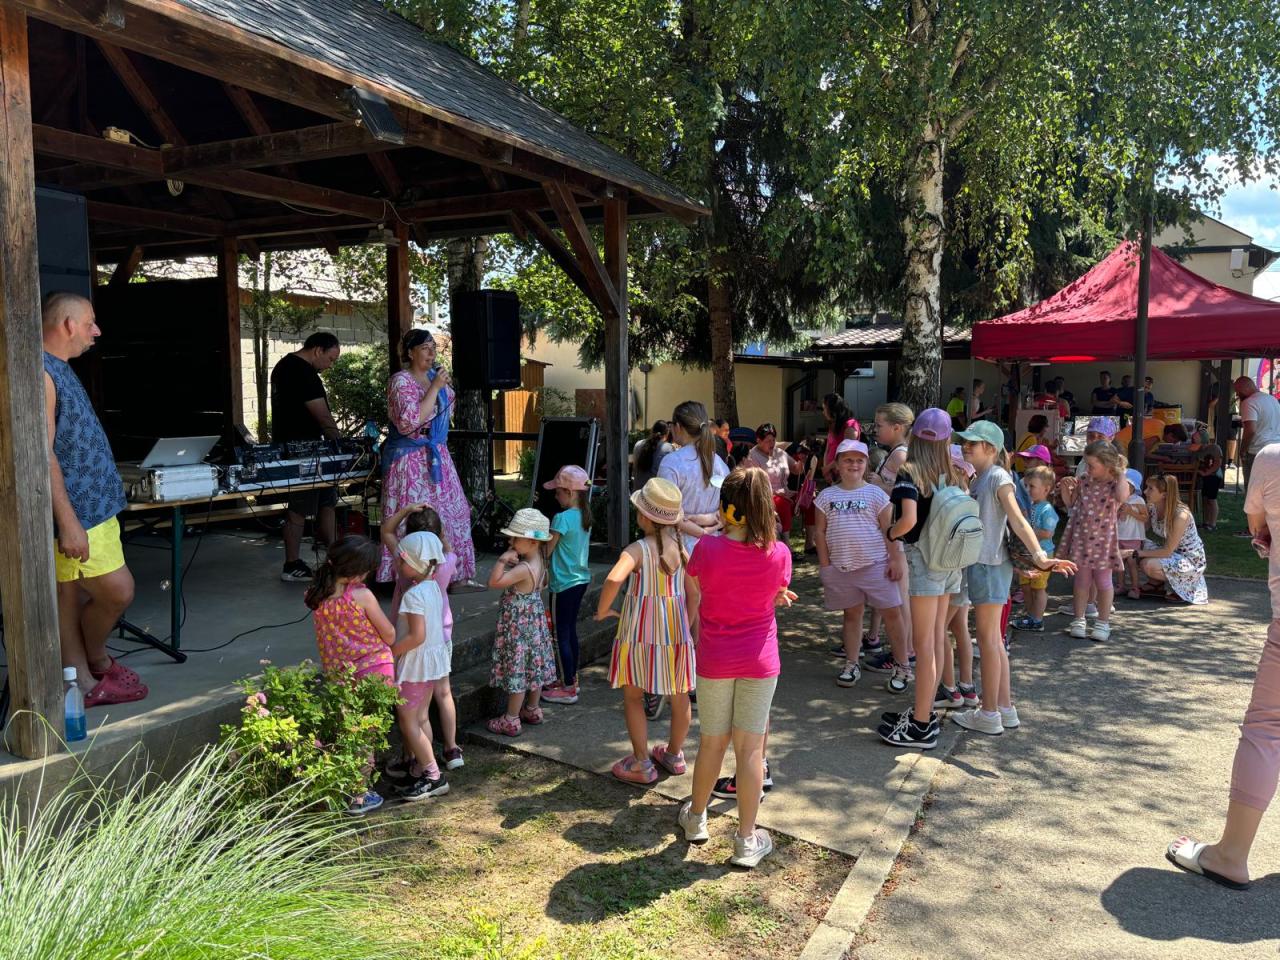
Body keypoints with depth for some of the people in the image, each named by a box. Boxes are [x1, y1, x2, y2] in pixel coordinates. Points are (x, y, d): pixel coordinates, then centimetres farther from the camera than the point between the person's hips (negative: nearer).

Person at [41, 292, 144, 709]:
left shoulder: (59, 369, 14)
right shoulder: (39, 372, -18)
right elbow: (42, 453, -23)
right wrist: (68, 522, -25)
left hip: (91, 504, 10)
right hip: (75, 512, -10)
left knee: (74, 598, 15)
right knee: (118, 592, -3)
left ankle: (85, 683, 24)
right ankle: (98, 662, 20)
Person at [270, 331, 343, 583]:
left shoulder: (284, 364, 15)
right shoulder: (304, 373, -19)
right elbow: (323, 417, -20)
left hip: (287, 445, 10)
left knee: (327, 497, 15)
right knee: (299, 508, -3)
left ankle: (325, 544, 21)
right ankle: (292, 567, 5)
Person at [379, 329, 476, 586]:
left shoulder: (435, 377, 10)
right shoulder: (401, 381, -12)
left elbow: (448, 408, 30)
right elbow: (410, 422, -24)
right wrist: (435, 388, -21)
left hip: (436, 458, 8)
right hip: (410, 461, -8)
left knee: (448, 514, 8)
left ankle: (447, 573, 18)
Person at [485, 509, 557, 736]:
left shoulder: (524, 569, -29)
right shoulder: (539, 561, -2)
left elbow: (494, 582, -29)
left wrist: (503, 559, -25)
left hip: (518, 627, -9)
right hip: (535, 622, 9)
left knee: (516, 670, 2)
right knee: (533, 666, 19)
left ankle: (511, 720, 12)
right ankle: (532, 710, 34)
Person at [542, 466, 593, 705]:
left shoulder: (562, 518, -19)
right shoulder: (584, 516, 6)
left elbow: (546, 551, -14)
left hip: (564, 584, -8)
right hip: (581, 579, 8)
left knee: (561, 635, 1)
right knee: (571, 630, 18)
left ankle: (568, 689, 7)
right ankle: (571, 679, 29)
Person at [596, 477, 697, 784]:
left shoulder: (638, 549, -18)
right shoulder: (681, 548, -2)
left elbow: (614, 578, -36)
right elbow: (693, 593, 2)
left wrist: (602, 610, -20)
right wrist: (686, 628, 13)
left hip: (640, 630, -5)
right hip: (676, 629, 5)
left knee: (633, 696, 11)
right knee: (679, 695, 19)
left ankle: (642, 764, 16)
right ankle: (674, 755, 35)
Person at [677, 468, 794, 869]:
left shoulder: (707, 548, -14)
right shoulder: (779, 554, -12)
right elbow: (776, 597, 4)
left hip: (714, 660, 0)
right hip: (760, 661, 0)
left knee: (712, 741, 16)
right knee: (750, 747, 7)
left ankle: (696, 817, 35)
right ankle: (747, 840, 16)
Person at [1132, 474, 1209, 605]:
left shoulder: (1181, 515, -28)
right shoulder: (1151, 507, -8)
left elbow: (1167, 551, -25)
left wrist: (1142, 553, -25)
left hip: (1191, 560, -8)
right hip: (1173, 554, 8)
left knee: (1148, 565, -29)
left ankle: (1179, 586, -1)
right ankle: (1158, 584, 6)